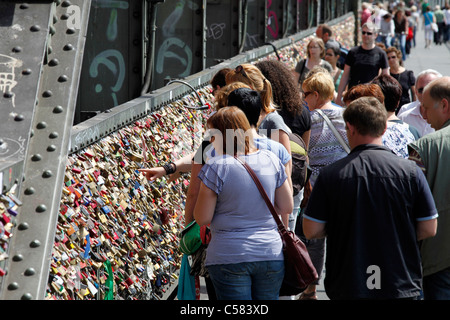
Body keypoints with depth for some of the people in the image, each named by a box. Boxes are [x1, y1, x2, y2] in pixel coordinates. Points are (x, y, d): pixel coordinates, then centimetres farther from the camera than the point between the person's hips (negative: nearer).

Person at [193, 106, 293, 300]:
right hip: (271, 255, 4)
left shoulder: (216, 167, -11)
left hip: (229, 257, -4)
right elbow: (286, 208, 9)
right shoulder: (271, 160, 3)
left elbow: (202, 218, -7)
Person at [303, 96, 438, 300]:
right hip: (402, 288, 1)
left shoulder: (331, 174, -8)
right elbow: (429, 229, -2)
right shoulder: (409, 171, -6)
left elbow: (311, 231, -4)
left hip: (347, 289, 0)